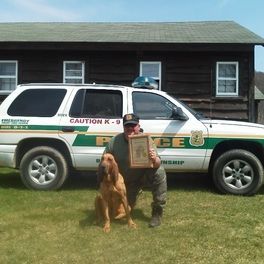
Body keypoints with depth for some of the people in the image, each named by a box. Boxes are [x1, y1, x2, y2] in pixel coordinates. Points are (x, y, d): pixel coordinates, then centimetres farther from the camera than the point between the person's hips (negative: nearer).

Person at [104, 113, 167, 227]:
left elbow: (157, 164, -29)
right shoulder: (114, 142, -20)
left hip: (144, 170, -1)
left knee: (159, 172, -32)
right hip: (126, 180, 2)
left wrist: (155, 160, -53)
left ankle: (157, 213, -18)